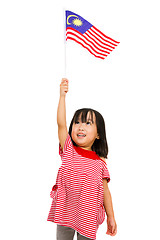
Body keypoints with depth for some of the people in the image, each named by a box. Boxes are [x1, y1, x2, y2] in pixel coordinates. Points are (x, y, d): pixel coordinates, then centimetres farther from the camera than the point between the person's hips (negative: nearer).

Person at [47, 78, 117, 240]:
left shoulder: (100, 162, -3)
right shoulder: (69, 150, -2)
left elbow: (105, 191, 2)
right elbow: (61, 123, -11)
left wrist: (111, 217, 2)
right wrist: (62, 95, -12)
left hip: (88, 215, 0)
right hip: (65, 212, 1)